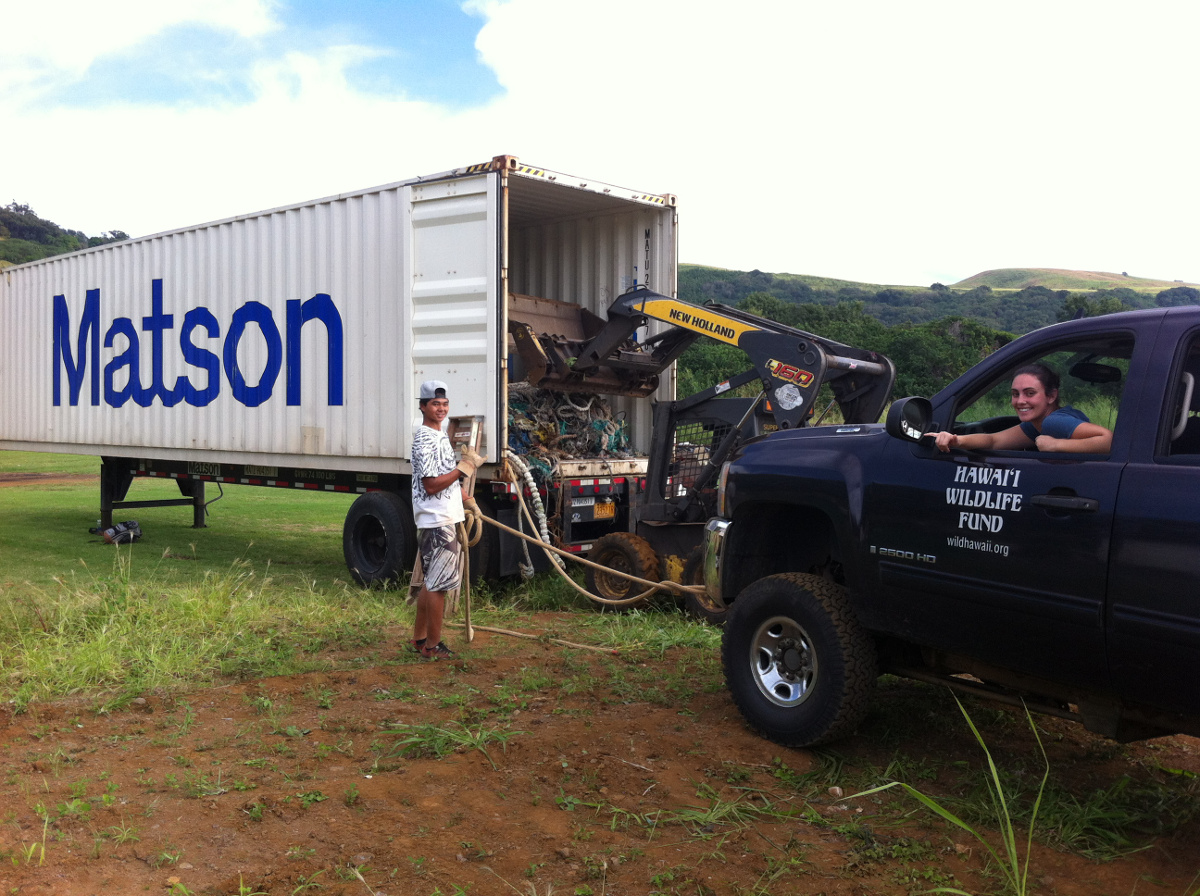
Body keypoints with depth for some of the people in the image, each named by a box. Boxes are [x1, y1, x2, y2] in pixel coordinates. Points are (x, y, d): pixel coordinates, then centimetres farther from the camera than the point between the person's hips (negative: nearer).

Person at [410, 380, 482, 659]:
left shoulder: (439, 435, 16)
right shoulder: (425, 439, -16)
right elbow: (430, 485, -22)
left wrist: (463, 495, 26)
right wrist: (465, 467, -21)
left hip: (444, 519, 11)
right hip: (437, 521, -11)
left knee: (430, 581, 16)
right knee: (437, 584, -5)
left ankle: (419, 638, 25)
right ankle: (432, 646, 4)